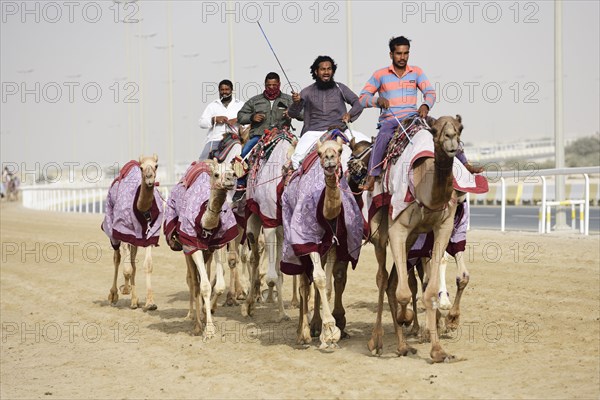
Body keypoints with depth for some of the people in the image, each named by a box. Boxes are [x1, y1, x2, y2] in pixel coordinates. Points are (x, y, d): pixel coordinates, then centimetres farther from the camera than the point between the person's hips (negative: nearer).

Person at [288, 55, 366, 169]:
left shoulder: (340, 88, 11)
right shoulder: (308, 92, 8)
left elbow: (358, 104, 8)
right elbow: (293, 114, 4)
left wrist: (350, 114, -14)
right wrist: (296, 102, -19)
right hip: (314, 132, -1)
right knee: (297, 157, -26)